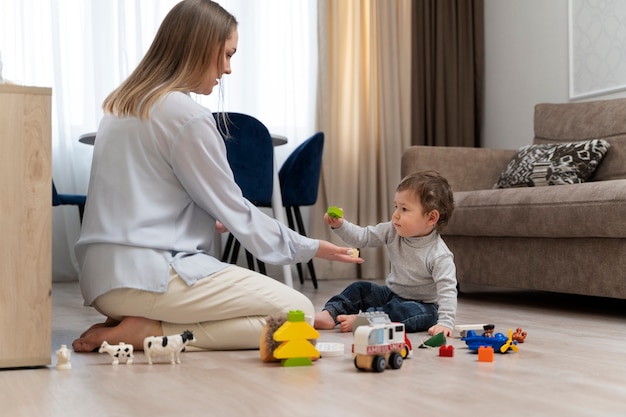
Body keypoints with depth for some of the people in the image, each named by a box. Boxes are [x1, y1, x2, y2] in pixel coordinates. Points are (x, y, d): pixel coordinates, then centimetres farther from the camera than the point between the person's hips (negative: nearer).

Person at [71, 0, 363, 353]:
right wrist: (308, 248, 6)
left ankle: (126, 321, 4)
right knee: (298, 312, -7)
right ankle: (151, 332, -11)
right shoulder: (187, 115, -12)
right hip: (151, 277, -9)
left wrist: (209, 221, 29)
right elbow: (235, 212, -6)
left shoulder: (123, 105, 14)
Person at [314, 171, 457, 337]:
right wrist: (339, 225, -20)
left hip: (422, 305, -7)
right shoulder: (393, 231, -8)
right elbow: (362, 237, -4)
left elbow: (447, 289, -30)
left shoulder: (439, 255, -27)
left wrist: (445, 323, -40)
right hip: (392, 293, 7)